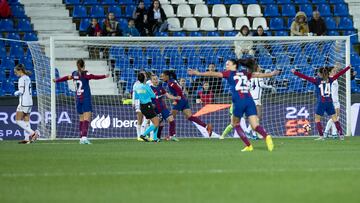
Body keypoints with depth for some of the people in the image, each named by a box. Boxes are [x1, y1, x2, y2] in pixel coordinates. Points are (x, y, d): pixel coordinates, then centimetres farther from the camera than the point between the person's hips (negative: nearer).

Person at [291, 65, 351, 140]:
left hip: (321, 102, -4)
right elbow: (340, 73, 15)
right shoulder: (330, 80, 5)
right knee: (334, 118, 8)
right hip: (330, 102, 4)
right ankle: (341, 135, 3)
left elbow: (305, 77, -8)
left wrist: (295, 72, -5)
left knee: (317, 119, 8)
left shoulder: (317, 80, -5)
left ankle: (321, 136, -2)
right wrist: (348, 67, 26)